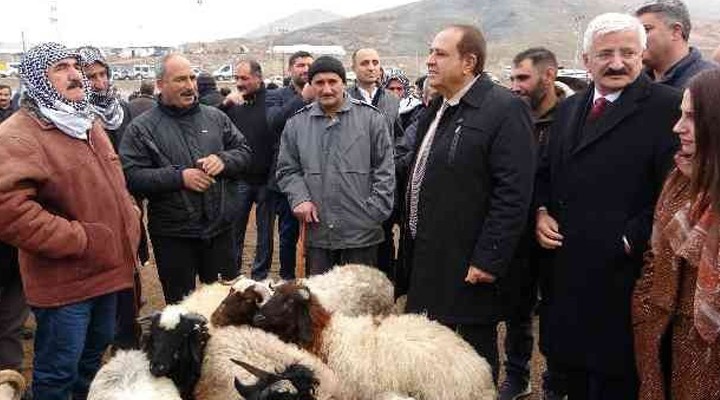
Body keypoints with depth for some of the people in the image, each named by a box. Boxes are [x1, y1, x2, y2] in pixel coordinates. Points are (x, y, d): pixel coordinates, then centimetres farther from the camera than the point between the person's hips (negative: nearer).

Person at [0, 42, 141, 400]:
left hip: (107, 269, 8)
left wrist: (129, 221, 11)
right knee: (58, 370, 5)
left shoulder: (87, 122, 11)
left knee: (95, 349, 24)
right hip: (63, 279, -8)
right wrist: (79, 240, -25)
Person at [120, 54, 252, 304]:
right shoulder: (141, 128, -4)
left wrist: (223, 160, -12)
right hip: (173, 236, -3)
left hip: (220, 229, 3)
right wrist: (180, 177, -21)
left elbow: (244, 152, 9)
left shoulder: (215, 117, 8)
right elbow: (131, 176, -12)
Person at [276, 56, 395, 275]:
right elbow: (287, 170, 12)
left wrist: (375, 212, -6)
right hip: (316, 233, 2)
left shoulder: (371, 118, 0)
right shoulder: (297, 123, 7)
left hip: (361, 233, -2)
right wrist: (299, 198, -5)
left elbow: (384, 171, 0)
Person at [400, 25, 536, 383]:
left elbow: (513, 193, -19)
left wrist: (488, 260, -21)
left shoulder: (504, 109, -14)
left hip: (465, 267, -8)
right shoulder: (435, 108, 13)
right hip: (425, 260, 8)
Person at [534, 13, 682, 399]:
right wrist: (541, 212, 3)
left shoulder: (668, 107, -9)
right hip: (565, 271, 6)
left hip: (621, 274, -6)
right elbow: (545, 173, 20)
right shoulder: (569, 108, 13)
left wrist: (630, 240, -17)